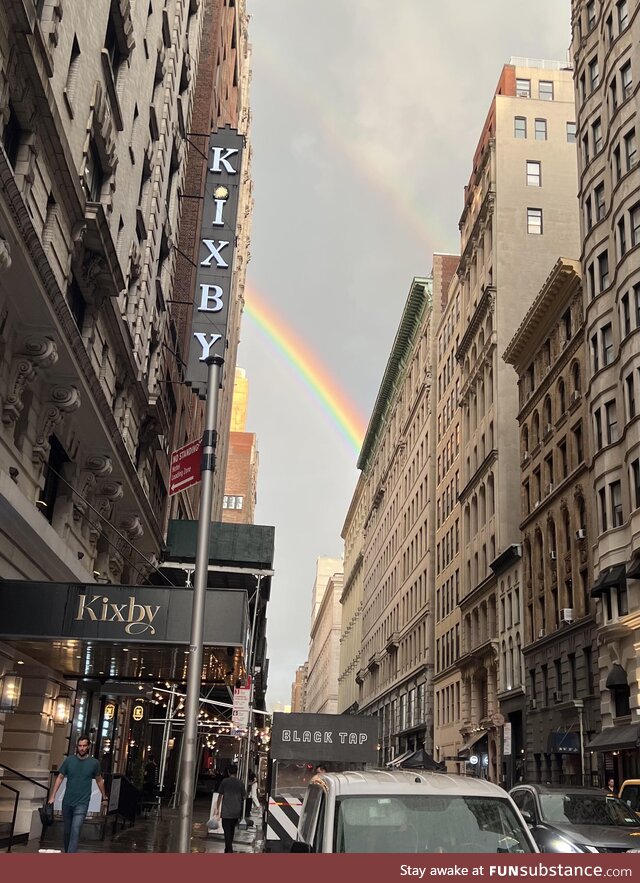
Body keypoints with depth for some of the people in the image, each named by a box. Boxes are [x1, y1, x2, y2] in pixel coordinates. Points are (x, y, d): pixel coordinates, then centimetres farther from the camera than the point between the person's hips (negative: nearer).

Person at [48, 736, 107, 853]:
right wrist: (52, 797, -2)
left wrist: (104, 798, 17)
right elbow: (60, 778, 4)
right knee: (67, 830, 13)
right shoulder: (69, 760, -1)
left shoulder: (94, 763, -2)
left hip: (82, 803, -2)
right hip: (67, 802, 2)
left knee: (75, 830, -16)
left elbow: (99, 780, 11)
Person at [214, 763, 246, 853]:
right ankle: (228, 849, 33)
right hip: (236, 812, 4)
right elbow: (244, 797, 6)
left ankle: (229, 850, -13)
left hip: (226, 812, -4)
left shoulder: (224, 781, -5)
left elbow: (220, 796, -4)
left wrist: (217, 809, 3)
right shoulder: (240, 783, 2)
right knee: (231, 832, 20)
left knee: (227, 832, -3)